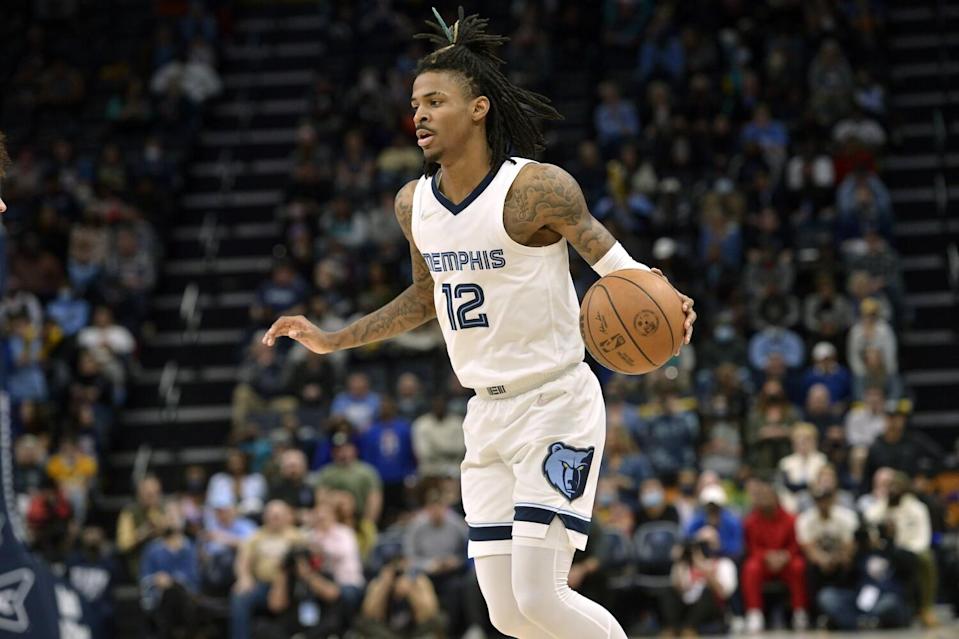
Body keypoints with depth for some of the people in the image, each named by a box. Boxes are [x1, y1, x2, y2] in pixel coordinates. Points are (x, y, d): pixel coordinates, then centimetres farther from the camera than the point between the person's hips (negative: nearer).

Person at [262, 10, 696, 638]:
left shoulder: (536, 188, -14)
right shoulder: (413, 203, 6)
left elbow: (615, 264, -10)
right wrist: (331, 340, 21)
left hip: (558, 403, -7)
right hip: (488, 415, 7)